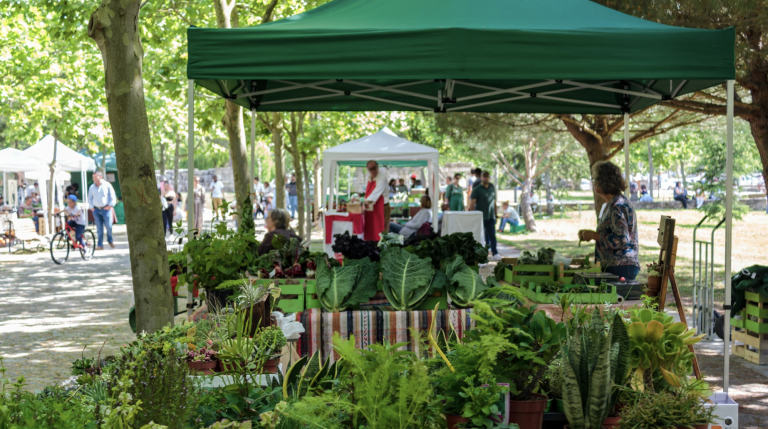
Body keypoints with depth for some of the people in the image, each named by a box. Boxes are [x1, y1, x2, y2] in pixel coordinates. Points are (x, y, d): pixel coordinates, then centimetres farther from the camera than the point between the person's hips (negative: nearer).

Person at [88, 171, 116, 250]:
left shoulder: (107, 185, 1)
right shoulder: (92, 187, 10)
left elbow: (113, 197, 2)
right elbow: (89, 198, 17)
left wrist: (110, 205, -6)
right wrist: (91, 207, 6)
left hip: (106, 209, -2)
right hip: (96, 210, 2)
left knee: (108, 226, -4)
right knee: (99, 228, 1)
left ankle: (110, 240, 22)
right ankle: (100, 245, 3)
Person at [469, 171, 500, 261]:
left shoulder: (492, 188, 13)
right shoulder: (477, 189, -4)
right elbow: (471, 204, -7)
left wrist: (495, 215, 17)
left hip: (490, 217, 4)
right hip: (480, 217, -4)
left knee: (492, 235, -1)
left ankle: (495, 254, -1)